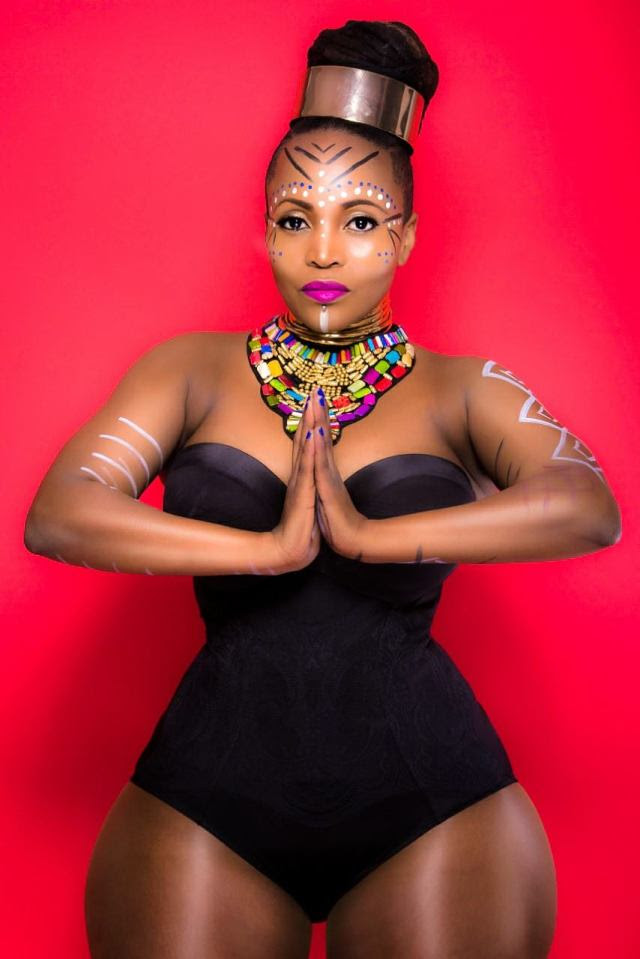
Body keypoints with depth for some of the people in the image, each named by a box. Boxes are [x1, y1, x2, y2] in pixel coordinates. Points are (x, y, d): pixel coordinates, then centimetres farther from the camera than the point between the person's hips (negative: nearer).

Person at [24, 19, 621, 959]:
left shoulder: (463, 390, 4)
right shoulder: (194, 371, 7)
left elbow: (590, 511, -13)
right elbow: (56, 517, -7)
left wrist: (370, 534, -20)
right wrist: (270, 548, -17)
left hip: (435, 797, 0)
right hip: (207, 793, 1)